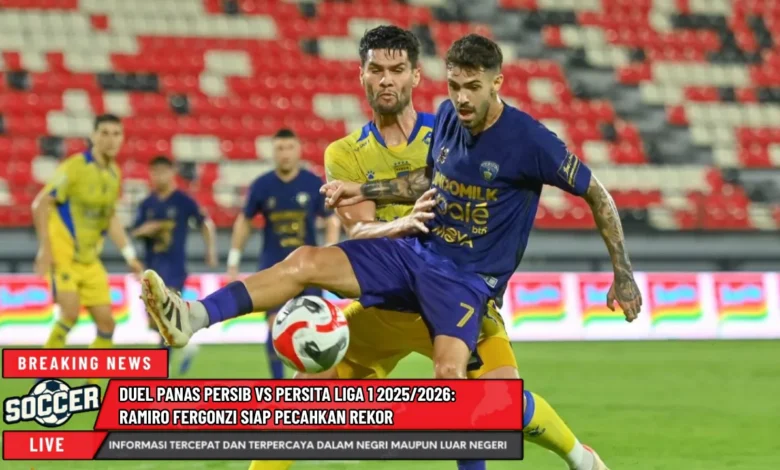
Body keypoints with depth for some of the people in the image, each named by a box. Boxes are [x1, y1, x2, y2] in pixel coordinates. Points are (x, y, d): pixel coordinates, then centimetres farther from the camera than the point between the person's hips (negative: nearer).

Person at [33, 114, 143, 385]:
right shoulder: (74, 167, -15)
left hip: (89, 258, 7)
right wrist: (44, 248, -19)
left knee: (106, 322, 2)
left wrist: (129, 255, 13)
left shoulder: (114, 173, 8)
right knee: (70, 312, -24)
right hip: (62, 254, -7)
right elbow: (41, 205, -14)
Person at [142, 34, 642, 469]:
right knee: (305, 262, -11)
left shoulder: (528, 140, -18)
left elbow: (598, 196, -8)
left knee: (450, 374, -31)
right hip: (415, 251, 6)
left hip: (468, 277, -6)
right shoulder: (447, 117, 1)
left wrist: (624, 277, -7)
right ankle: (192, 318, -19)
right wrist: (364, 191, 12)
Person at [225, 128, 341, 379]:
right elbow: (244, 222, 9)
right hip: (273, 268, 0)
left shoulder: (314, 184, -3)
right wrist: (233, 262, 7)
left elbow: (332, 222, 2)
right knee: (275, 326, -8)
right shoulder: (262, 186, -1)